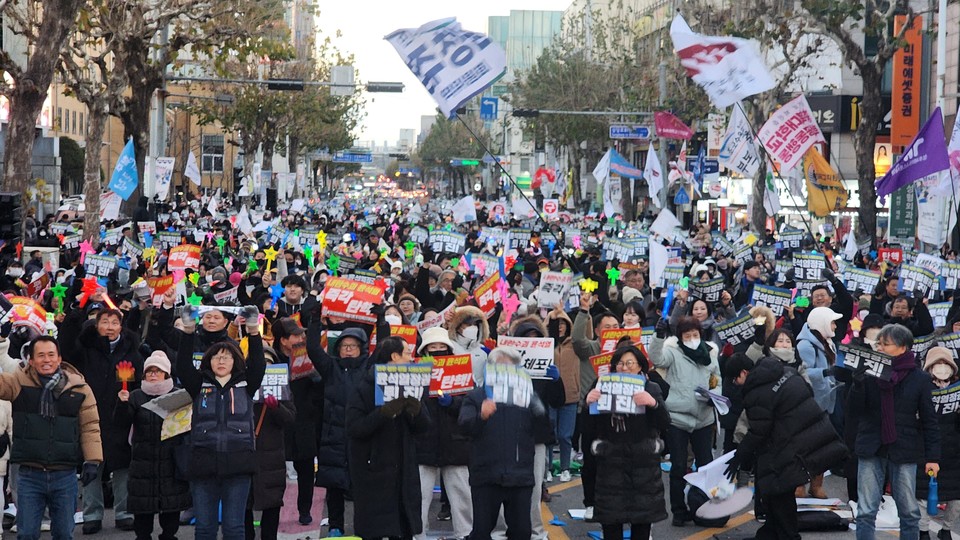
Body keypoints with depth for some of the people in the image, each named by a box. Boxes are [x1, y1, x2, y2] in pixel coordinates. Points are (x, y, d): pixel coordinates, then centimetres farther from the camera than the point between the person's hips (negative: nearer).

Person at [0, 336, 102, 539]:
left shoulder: (79, 388, 1)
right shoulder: (18, 382, 0)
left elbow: (90, 426, 3)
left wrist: (92, 460, -6)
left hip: (65, 475, 1)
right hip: (29, 475, -1)